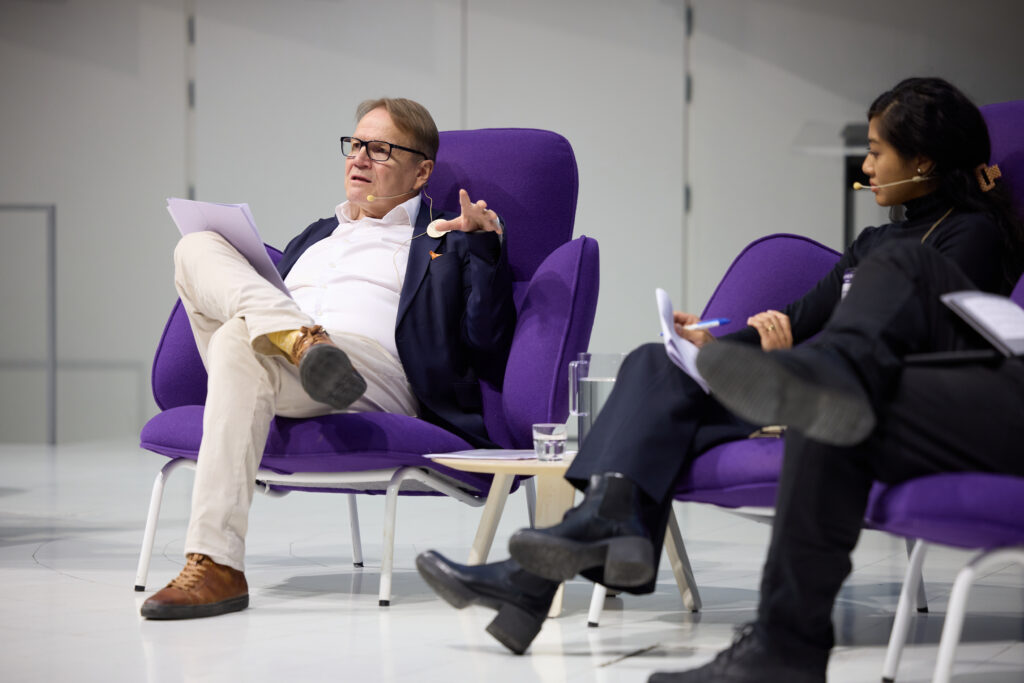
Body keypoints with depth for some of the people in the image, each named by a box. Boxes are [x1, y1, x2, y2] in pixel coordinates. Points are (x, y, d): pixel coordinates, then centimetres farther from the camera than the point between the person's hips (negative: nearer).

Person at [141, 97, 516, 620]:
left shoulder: (446, 239, 17)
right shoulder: (313, 238, 36)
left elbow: (488, 347, 2)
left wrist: (485, 245, -8)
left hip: (375, 376, -5)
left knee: (240, 341, -35)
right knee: (198, 245, -10)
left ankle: (217, 569, -44)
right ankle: (300, 341, -37)